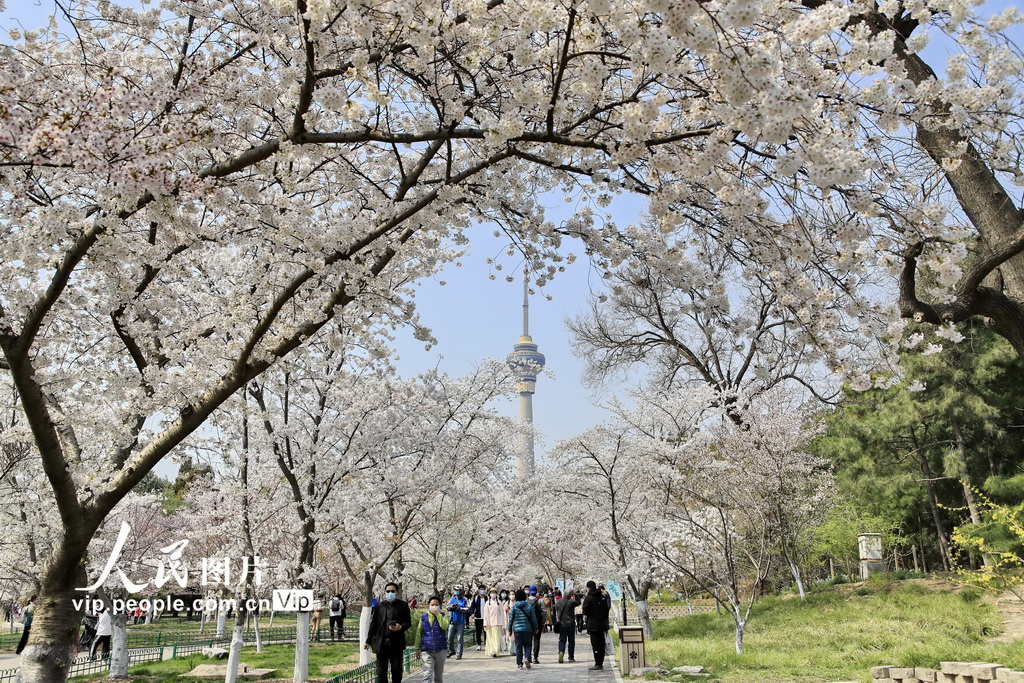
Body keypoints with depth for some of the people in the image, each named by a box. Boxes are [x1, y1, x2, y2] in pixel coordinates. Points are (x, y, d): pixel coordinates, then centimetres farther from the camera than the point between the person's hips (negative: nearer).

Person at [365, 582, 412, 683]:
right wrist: (368, 641, 8)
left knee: (397, 671, 5)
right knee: (381, 672, 4)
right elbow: (373, 624, 10)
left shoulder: (403, 605, 3)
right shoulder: (379, 605, 8)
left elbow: (408, 622, 3)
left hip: (397, 644, -1)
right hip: (381, 644, 1)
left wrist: (400, 627, -18)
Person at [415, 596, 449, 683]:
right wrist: (417, 649, 9)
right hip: (426, 651, 0)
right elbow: (419, 634, 11)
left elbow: (444, 626, -17)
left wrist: (437, 614, -16)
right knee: (427, 676, -12)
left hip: (440, 650, 0)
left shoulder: (443, 616, 5)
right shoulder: (423, 617, 7)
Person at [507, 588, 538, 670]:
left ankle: (519, 663, 6)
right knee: (527, 645, 10)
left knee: (518, 646, 6)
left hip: (517, 629, 0)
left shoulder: (514, 606, -2)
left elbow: (511, 619, 1)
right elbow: (533, 618, 3)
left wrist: (510, 629, 11)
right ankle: (527, 658, -12)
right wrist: (536, 627, 14)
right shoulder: (529, 606, -1)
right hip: (527, 629, 0)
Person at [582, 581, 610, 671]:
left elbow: (585, 612, -12)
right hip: (602, 624, 6)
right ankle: (601, 663, 18)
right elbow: (606, 610, 10)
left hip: (593, 625, -6)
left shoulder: (588, 598, -12)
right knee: (601, 644, 12)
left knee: (595, 644, -3)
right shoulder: (602, 597, 7)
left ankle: (598, 664, -5)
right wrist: (605, 621, 16)